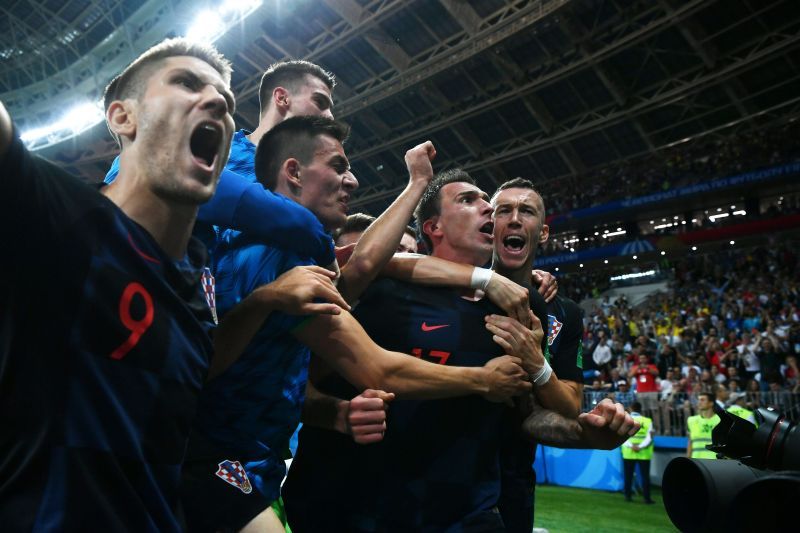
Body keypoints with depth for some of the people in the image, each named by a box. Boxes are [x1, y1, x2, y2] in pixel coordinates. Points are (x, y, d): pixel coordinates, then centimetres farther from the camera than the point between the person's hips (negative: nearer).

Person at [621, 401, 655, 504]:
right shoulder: (647, 421, 1)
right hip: (644, 454, -1)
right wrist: (640, 446, -16)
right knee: (645, 476, 4)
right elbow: (649, 438, -9)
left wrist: (631, 446, -17)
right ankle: (647, 498, 2)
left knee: (628, 476, 9)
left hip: (628, 453, 1)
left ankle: (628, 496, 10)